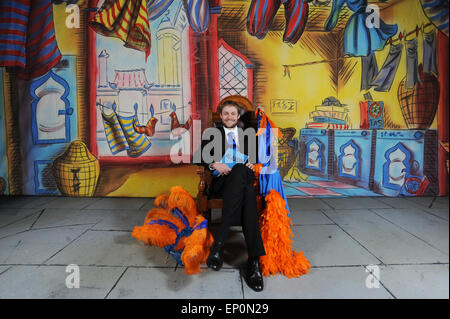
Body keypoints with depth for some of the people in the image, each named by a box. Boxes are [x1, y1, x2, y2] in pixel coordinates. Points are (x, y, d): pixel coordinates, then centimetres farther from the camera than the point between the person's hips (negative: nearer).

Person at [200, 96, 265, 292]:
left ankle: (218, 245, -40)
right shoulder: (212, 134, 19)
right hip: (222, 180, -1)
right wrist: (215, 164, -13)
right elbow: (202, 156, 7)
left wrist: (253, 162, -4)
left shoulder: (249, 134, 25)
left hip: (244, 178, 2)